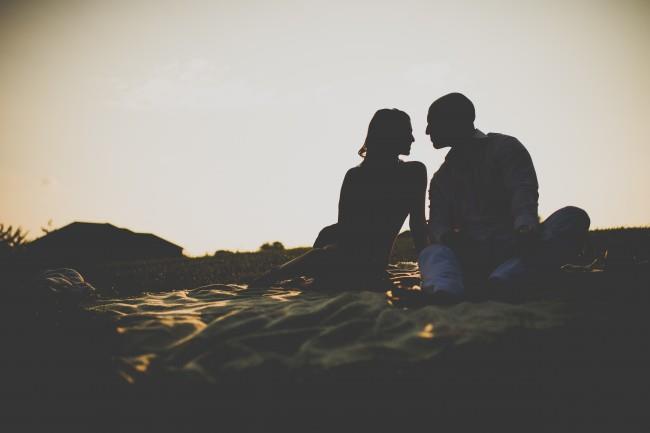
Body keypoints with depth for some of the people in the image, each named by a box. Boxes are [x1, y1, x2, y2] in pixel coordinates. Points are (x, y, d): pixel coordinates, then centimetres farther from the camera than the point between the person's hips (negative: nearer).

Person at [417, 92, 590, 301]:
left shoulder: (505, 147, 10)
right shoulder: (441, 178, 22)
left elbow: (524, 192, -9)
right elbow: (437, 223, 7)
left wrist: (525, 224, -32)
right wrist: (445, 235, -19)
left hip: (513, 247, -1)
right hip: (469, 256, 2)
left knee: (574, 217, -27)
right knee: (432, 253, -29)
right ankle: (445, 292, -65)